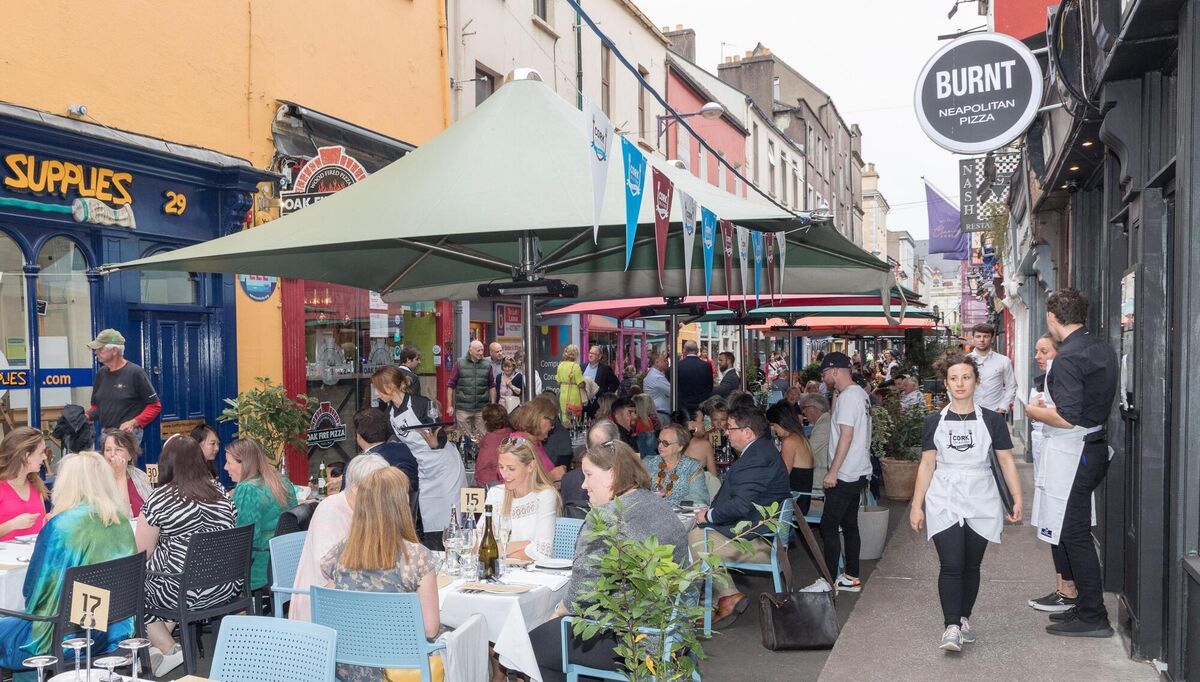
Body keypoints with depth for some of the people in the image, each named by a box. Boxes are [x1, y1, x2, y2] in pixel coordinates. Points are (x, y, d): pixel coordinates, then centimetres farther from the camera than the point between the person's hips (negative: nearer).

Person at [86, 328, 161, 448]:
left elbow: (155, 406, -8)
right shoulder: (101, 373, 11)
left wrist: (134, 423, -19)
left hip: (128, 434, -7)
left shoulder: (135, 373, -9)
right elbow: (97, 406, 22)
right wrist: (87, 415, 0)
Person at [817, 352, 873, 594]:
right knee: (849, 525, 15)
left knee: (828, 526, -5)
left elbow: (846, 436, -22)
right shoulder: (861, 394, 13)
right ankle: (852, 578, 22)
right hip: (858, 472, 10)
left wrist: (832, 472, -20)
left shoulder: (847, 397, -17)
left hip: (845, 474, -10)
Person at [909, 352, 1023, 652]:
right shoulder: (935, 422, 3)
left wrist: (1017, 500, -1)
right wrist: (917, 505, 3)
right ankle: (952, 627, -7)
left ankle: (964, 619, 25)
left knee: (971, 565, 8)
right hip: (944, 501, -1)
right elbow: (926, 465, 5)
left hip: (980, 502, 1)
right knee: (951, 565, -9)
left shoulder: (991, 420, 2)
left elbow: (1007, 462, 5)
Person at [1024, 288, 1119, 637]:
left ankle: (1092, 617, 6)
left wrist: (1035, 411, -7)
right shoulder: (1102, 349, 9)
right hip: (1095, 447, 10)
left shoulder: (1068, 357, -20)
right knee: (1078, 533, 18)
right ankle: (1086, 605, 27)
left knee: (1073, 534, -1)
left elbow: (1067, 418, -25)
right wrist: (1048, 406, 18)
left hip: (1072, 452, -10)